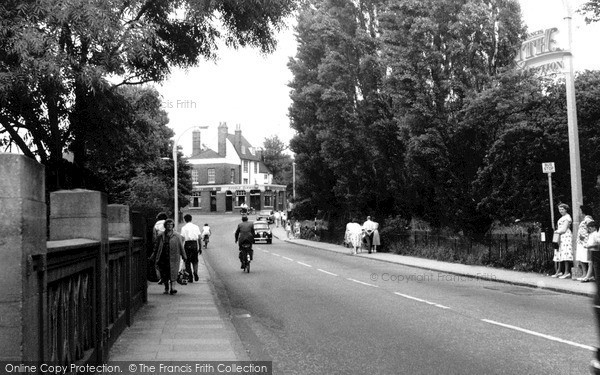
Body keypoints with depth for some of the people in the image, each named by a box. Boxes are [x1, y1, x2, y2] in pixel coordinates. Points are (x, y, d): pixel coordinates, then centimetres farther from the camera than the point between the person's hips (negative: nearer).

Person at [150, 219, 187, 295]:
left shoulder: (177, 236, 5)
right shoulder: (161, 236, 9)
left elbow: (181, 247, 8)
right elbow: (157, 248, 14)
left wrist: (184, 256, 6)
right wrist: (153, 258, 13)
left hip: (173, 258, -2)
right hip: (163, 258, 2)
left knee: (173, 273, -10)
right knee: (164, 274, 4)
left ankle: (172, 287, -7)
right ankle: (166, 288, 18)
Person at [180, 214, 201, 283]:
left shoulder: (184, 228, -3)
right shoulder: (196, 227, 6)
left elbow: (182, 238, -9)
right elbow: (199, 238, 5)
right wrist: (200, 248, 11)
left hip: (187, 244, -2)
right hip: (195, 244, 2)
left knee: (187, 262, 7)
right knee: (195, 261, 15)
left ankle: (190, 277, 6)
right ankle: (195, 273, -6)